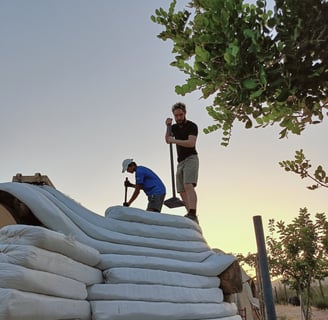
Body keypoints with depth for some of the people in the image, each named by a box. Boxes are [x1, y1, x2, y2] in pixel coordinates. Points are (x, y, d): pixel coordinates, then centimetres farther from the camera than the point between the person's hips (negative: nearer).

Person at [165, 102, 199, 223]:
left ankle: (192, 214, -39)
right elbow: (167, 140, 5)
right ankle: (192, 218, -1)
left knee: (188, 186, -26)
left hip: (191, 159, -7)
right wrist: (167, 126, -7)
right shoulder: (175, 127, 17)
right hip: (181, 162, 8)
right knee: (182, 191, 0)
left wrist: (174, 141, -17)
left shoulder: (192, 126, -5)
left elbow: (191, 143, -18)